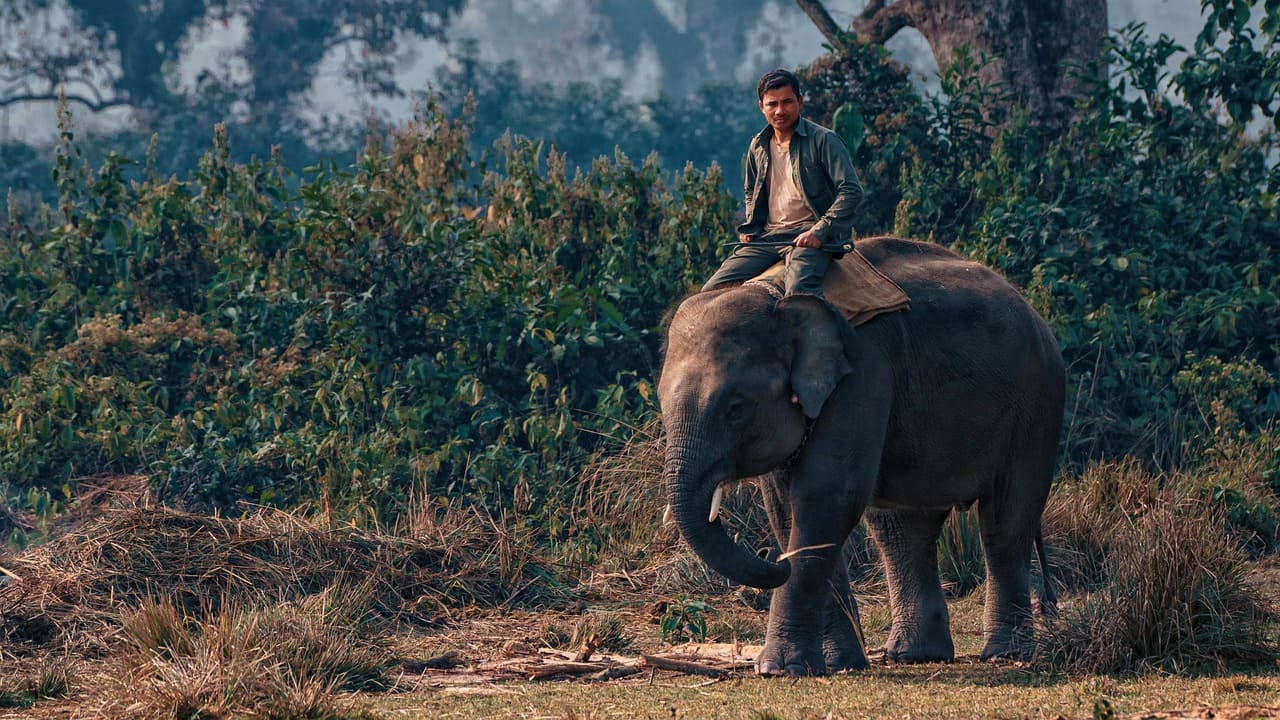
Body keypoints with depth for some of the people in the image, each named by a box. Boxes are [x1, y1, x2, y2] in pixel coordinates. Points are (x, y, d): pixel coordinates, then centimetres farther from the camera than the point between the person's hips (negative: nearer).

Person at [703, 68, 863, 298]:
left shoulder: (823, 140, -2)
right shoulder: (758, 147, 16)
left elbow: (851, 191, -9)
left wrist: (819, 232, -17)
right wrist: (750, 229, 13)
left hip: (808, 235, -7)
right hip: (767, 237, 7)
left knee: (798, 288, -38)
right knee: (713, 290, -8)